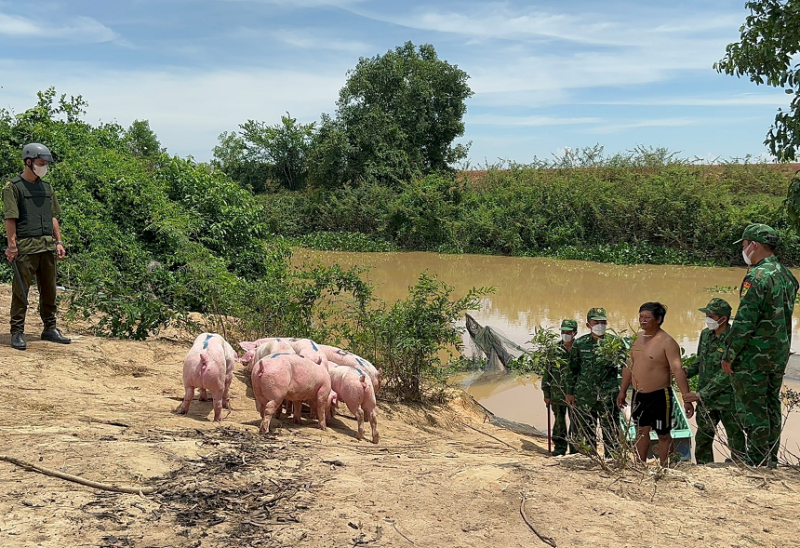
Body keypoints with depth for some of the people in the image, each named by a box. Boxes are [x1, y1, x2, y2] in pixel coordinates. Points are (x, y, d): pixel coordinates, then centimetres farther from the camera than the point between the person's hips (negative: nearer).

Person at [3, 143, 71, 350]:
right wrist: (11, 245, -15)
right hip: (26, 246, -6)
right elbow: (10, 219, -9)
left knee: (49, 290, 11)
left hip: (48, 246, 6)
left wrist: (59, 242, 12)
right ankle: (17, 333, 5)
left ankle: (50, 328, 22)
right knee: (21, 291, -1)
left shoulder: (47, 187, 16)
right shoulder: (14, 187, -3)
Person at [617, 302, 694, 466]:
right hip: (638, 395, 7)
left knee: (663, 435, 7)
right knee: (641, 431, 16)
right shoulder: (637, 337, 6)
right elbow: (629, 365, 15)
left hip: (659, 396, -7)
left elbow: (678, 370, -21)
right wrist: (623, 391, 17)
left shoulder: (667, 342, -16)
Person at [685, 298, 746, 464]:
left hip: (728, 400, -7)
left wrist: (701, 393, -24)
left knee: (735, 439, 7)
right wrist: (687, 372, -3)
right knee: (702, 438, 15)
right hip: (706, 399, 7)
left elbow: (726, 375, -23)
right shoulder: (706, 334, 2)